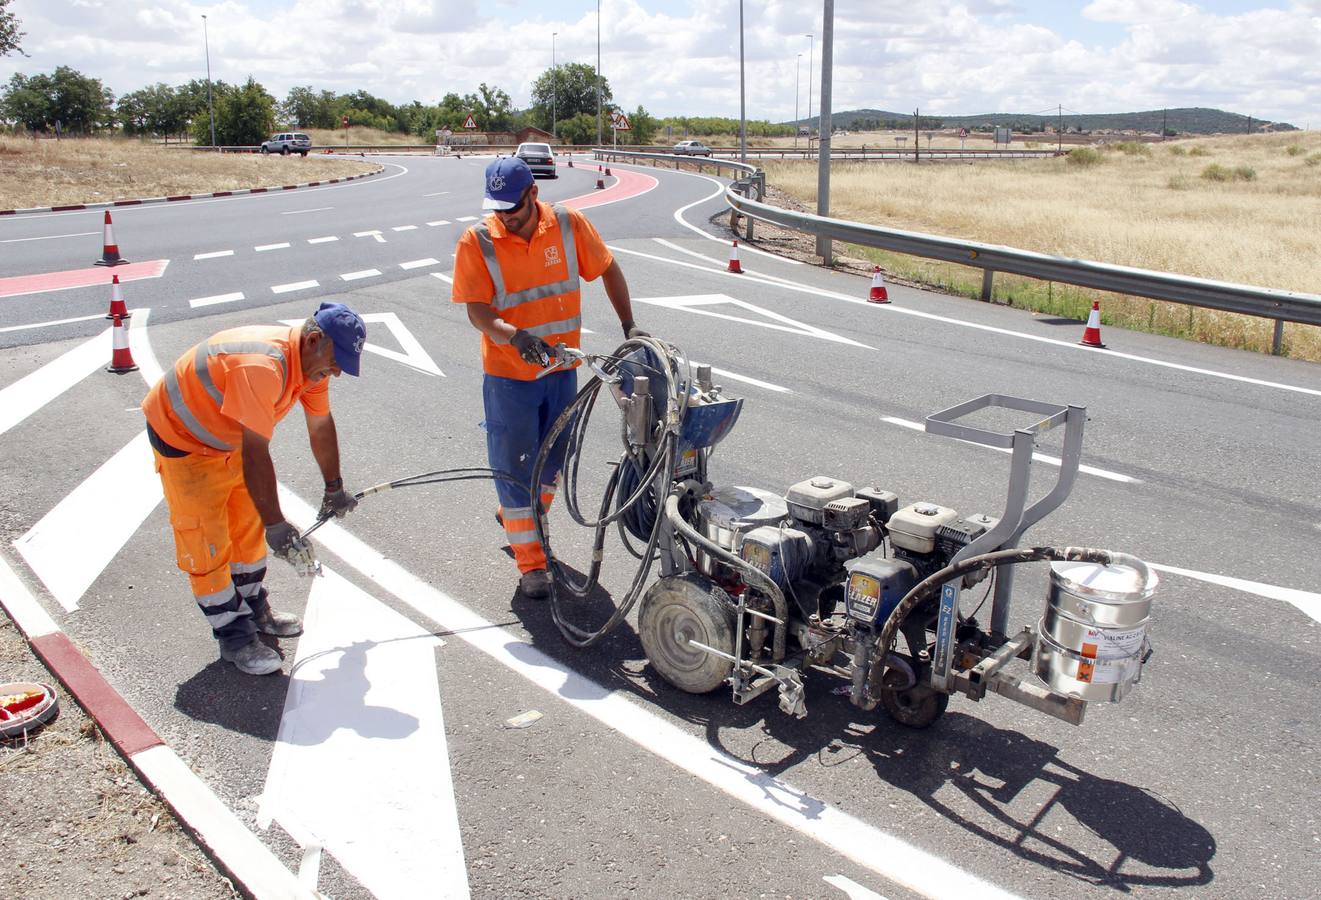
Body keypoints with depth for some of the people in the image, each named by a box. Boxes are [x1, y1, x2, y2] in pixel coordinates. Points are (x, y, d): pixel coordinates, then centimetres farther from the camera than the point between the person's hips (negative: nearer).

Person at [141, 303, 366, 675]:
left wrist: (334, 489, 14)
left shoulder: (312, 361, -11)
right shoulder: (261, 366, -40)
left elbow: (321, 425, 3)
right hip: (181, 438, -8)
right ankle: (232, 635, 9)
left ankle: (254, 608, 32)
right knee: (206, 542, -3)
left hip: (230, 441, 8)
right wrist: (276, 525, -37)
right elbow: (255, 453, -40)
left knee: (249, 527, 15)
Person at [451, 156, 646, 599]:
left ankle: (520, 517, 45)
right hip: (509, 374, -3)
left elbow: (607, 269, 5)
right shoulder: (477, 241, -13)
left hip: (562, 368, 3)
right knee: (514, 464, 1)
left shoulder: (569, 224, -7)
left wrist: (629, 325, 1)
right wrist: (515, 336, -36)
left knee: (554, 455, 17)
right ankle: (530, 563, 12)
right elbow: (477, 310, -17)